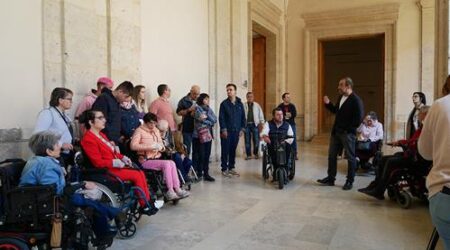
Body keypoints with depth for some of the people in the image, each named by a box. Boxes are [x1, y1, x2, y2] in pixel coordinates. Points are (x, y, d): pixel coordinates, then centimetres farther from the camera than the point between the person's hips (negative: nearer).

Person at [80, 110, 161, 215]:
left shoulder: (101, 134, 16)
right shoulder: (88, 139, -13)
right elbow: (97, 162, -18)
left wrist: (123, 157, 5)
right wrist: (115, 162, -22)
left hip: (115, 166, 9)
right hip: (107, 170, -9)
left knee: (141, 173, -6)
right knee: (137, 175, -17)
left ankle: (148, 202, -5)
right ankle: (144, 206, -5)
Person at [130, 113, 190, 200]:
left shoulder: (156, 131, 20)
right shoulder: (139, 130, -1)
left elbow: (161, 145, 22)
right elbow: (133, 146, -16)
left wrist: (160, 147, -3)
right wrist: (149, 146, -22)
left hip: (157, 159, 6)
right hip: (146, 161, -6)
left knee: (172, 163, -23)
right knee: (166, 164, -28)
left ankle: (176, 189, -25)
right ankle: (170, 190, -24)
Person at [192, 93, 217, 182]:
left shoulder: (209, 109, 14)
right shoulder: (197, 108, -4)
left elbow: (215, 120, 2)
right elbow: (201, 119, -15)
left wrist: (206, 116, -10)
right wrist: (210, 122, -3)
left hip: (208, 135, 6)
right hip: (199, 136, -6)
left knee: (207, 155, 7)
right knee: (200, 155, -4)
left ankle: (206, 174, 13)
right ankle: (199, 174, 7)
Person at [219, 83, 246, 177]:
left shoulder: (240, 104, 8)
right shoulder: (224, 103, -2)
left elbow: (243, 117, 11)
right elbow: (221, 118, -6)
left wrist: (242, 129, 4)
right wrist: (223, 129, -12)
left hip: (236, 131, 3)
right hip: (226, 131, -3)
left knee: (233, 150, 10)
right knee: (225, 150, 0)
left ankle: (231, 168, 21)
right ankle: (224, 169, 8)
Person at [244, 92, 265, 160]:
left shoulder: (257, 105, 7)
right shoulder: (244, 106, 4)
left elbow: (261, 114, 9)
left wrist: (262, 123, 3)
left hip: (255, 124, 0)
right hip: (247, 125, 0)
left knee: (256, 140, 2)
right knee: (247, 141, 3)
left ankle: (256, 153, 17)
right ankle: (248, 154, 12)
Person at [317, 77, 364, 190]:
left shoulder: (356, 100, -14)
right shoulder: (341, 97, 11)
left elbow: (359, 118, -18)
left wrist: (348, 129, -13)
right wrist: (328, 103, 6)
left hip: (348, 133, -8)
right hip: (336, 131, 8)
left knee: (350, 157, 4)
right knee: (331, 155, 11)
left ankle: (350, 181, 14)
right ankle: (330, 178, 21)